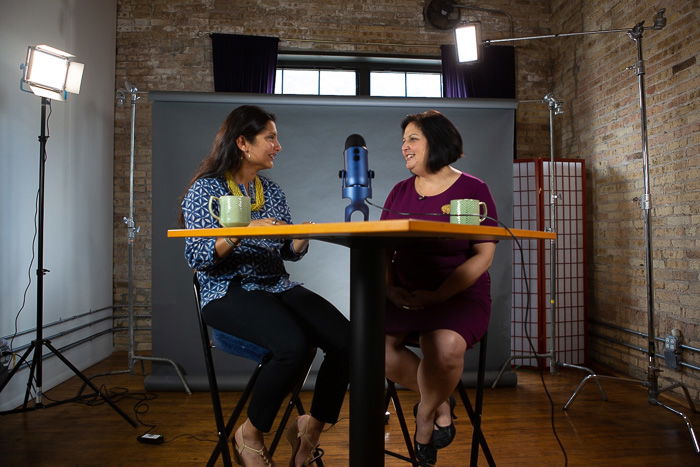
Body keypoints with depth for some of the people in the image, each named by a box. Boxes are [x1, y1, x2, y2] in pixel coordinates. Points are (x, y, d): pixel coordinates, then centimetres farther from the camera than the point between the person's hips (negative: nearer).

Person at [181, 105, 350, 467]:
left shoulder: (272, 191, 17)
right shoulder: (206, 189, 0)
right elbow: (196, 257, -9)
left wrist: (302, 239, -6)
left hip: (277, 286, 6)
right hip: (228, 291, -6)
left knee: (346, 340, -18)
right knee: (293, 345, -33)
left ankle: (312, 425, 5)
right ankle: (250, 435, -5)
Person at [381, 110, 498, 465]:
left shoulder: (472, 190, -1)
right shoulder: (400, 192, 13)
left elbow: (484, 254, -8)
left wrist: (437, 295, -18)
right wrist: (390, 288, -10)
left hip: (461, 295, -4)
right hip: (406, 296, 4)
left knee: (444, 347, -32)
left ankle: (426, 417, 2)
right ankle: (440, 402, 4)